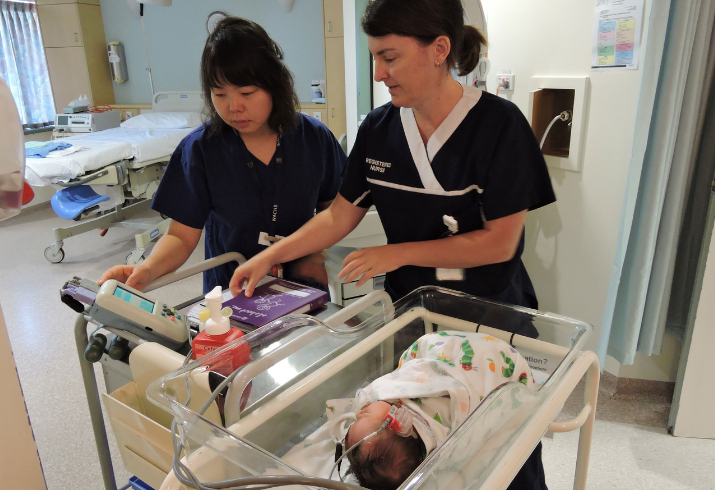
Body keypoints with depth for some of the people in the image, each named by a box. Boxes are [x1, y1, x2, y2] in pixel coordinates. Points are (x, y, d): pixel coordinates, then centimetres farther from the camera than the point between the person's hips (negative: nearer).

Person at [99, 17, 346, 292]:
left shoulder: (314, 138, -3)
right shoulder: (199, 149, -6)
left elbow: (332, 207, 9)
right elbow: (182, 236, -4)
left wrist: (315, 255, -7)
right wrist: (147, 270, -24)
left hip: (304, 288, 1)